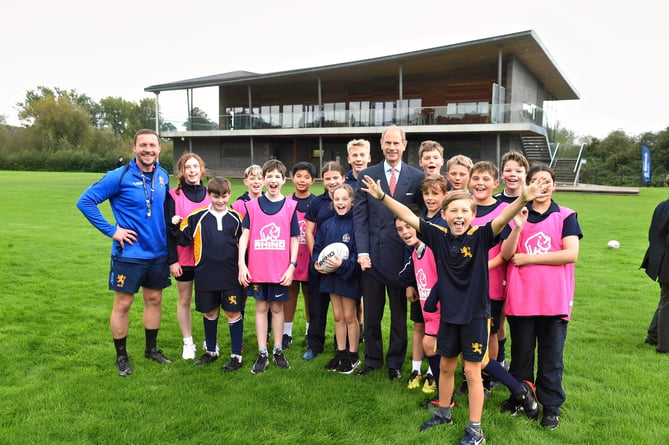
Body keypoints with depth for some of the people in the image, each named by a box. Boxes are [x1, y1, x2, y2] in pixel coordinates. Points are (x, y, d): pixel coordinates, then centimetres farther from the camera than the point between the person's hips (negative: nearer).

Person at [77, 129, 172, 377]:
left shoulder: (163, 176, 3)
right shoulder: (120, 176, -14)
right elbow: (85, 201, -13)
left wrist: (167, 233, 8)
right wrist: (111, 230, -14)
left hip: (158, 253, 5)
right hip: (129, 253, -5)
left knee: (154, 300, 15)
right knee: (123, 304, 5)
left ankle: (152, 349, 32)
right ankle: (121, 356, 21)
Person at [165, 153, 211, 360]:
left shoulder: (210, 194, 4)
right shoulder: (173, 196, -4)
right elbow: (169, 230, -5)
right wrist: (172, 260, -9)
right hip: (183, 258, -1)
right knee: (184, 301, 10)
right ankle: (188, 343, 23)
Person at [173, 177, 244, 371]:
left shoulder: (236, 217, 2)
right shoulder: (197, 217, -2)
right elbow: (184, 239, 4)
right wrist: (175, 226, -11)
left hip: (230, 275, -1)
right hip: (205, 275, 1)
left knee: (233, 313, 2)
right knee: (210, 313, 14)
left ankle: (237, 355, 13)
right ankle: (211, 351, 32)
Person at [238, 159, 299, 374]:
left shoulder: (290, 206, 0)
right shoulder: (252, 205, 2)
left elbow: (294, 239, 2)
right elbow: (244, 235, 0)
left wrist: (292, 266, -5)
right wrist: (241, 264, -6)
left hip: (281, 269, 0)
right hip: (257, 268, 1)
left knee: (277, 307, 10)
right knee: (261, 307, 8)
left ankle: (278, 351, 22)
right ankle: (262, 354, 16)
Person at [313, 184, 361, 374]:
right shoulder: (327, 225, 4)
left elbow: (359, 253, -16)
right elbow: (318, 248, 11)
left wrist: (343, 264, -28)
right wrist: (316, 262, -7)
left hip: (349, 276, -5)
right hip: (330, 276, 5)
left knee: (349, 316, 6)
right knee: (338, 316, 14)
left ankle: (353, 355, 21)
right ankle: (341, 353, 27)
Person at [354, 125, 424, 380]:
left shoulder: (417, 177, 1)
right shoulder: (366, 176, 3)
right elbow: (360, 216, 0)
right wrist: (362, 251, -9)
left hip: (402, 255, -1)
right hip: (372, 255, 1)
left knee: (399, 313, 12)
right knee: (371, 313, 12)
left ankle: (395, 362, 28)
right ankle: (372, 359, 30)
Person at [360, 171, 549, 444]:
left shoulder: (480, 237, -13)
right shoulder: (438, 236, -5)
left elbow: (503, 218, -29)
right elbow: (408, 216, -5)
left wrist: (523, 199, -45)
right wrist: (382, 196, -10)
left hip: (475, 314, -3)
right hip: (448, 312, 4)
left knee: (472, 372, 6)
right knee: (446, 366, 19)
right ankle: (444, 413, 40)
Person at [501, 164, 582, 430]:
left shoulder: (566, 216, 2)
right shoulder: (516, 215, 7)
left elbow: (571, 254, -11)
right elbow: (506, 254, -3)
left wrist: (528, 258, -11)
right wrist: (517, 228, -20)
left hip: (554, 297, -1)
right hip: (521, 297, 2)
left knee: (551, 355, 7)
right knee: (521, 352, 12)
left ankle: (551, 405, 21)